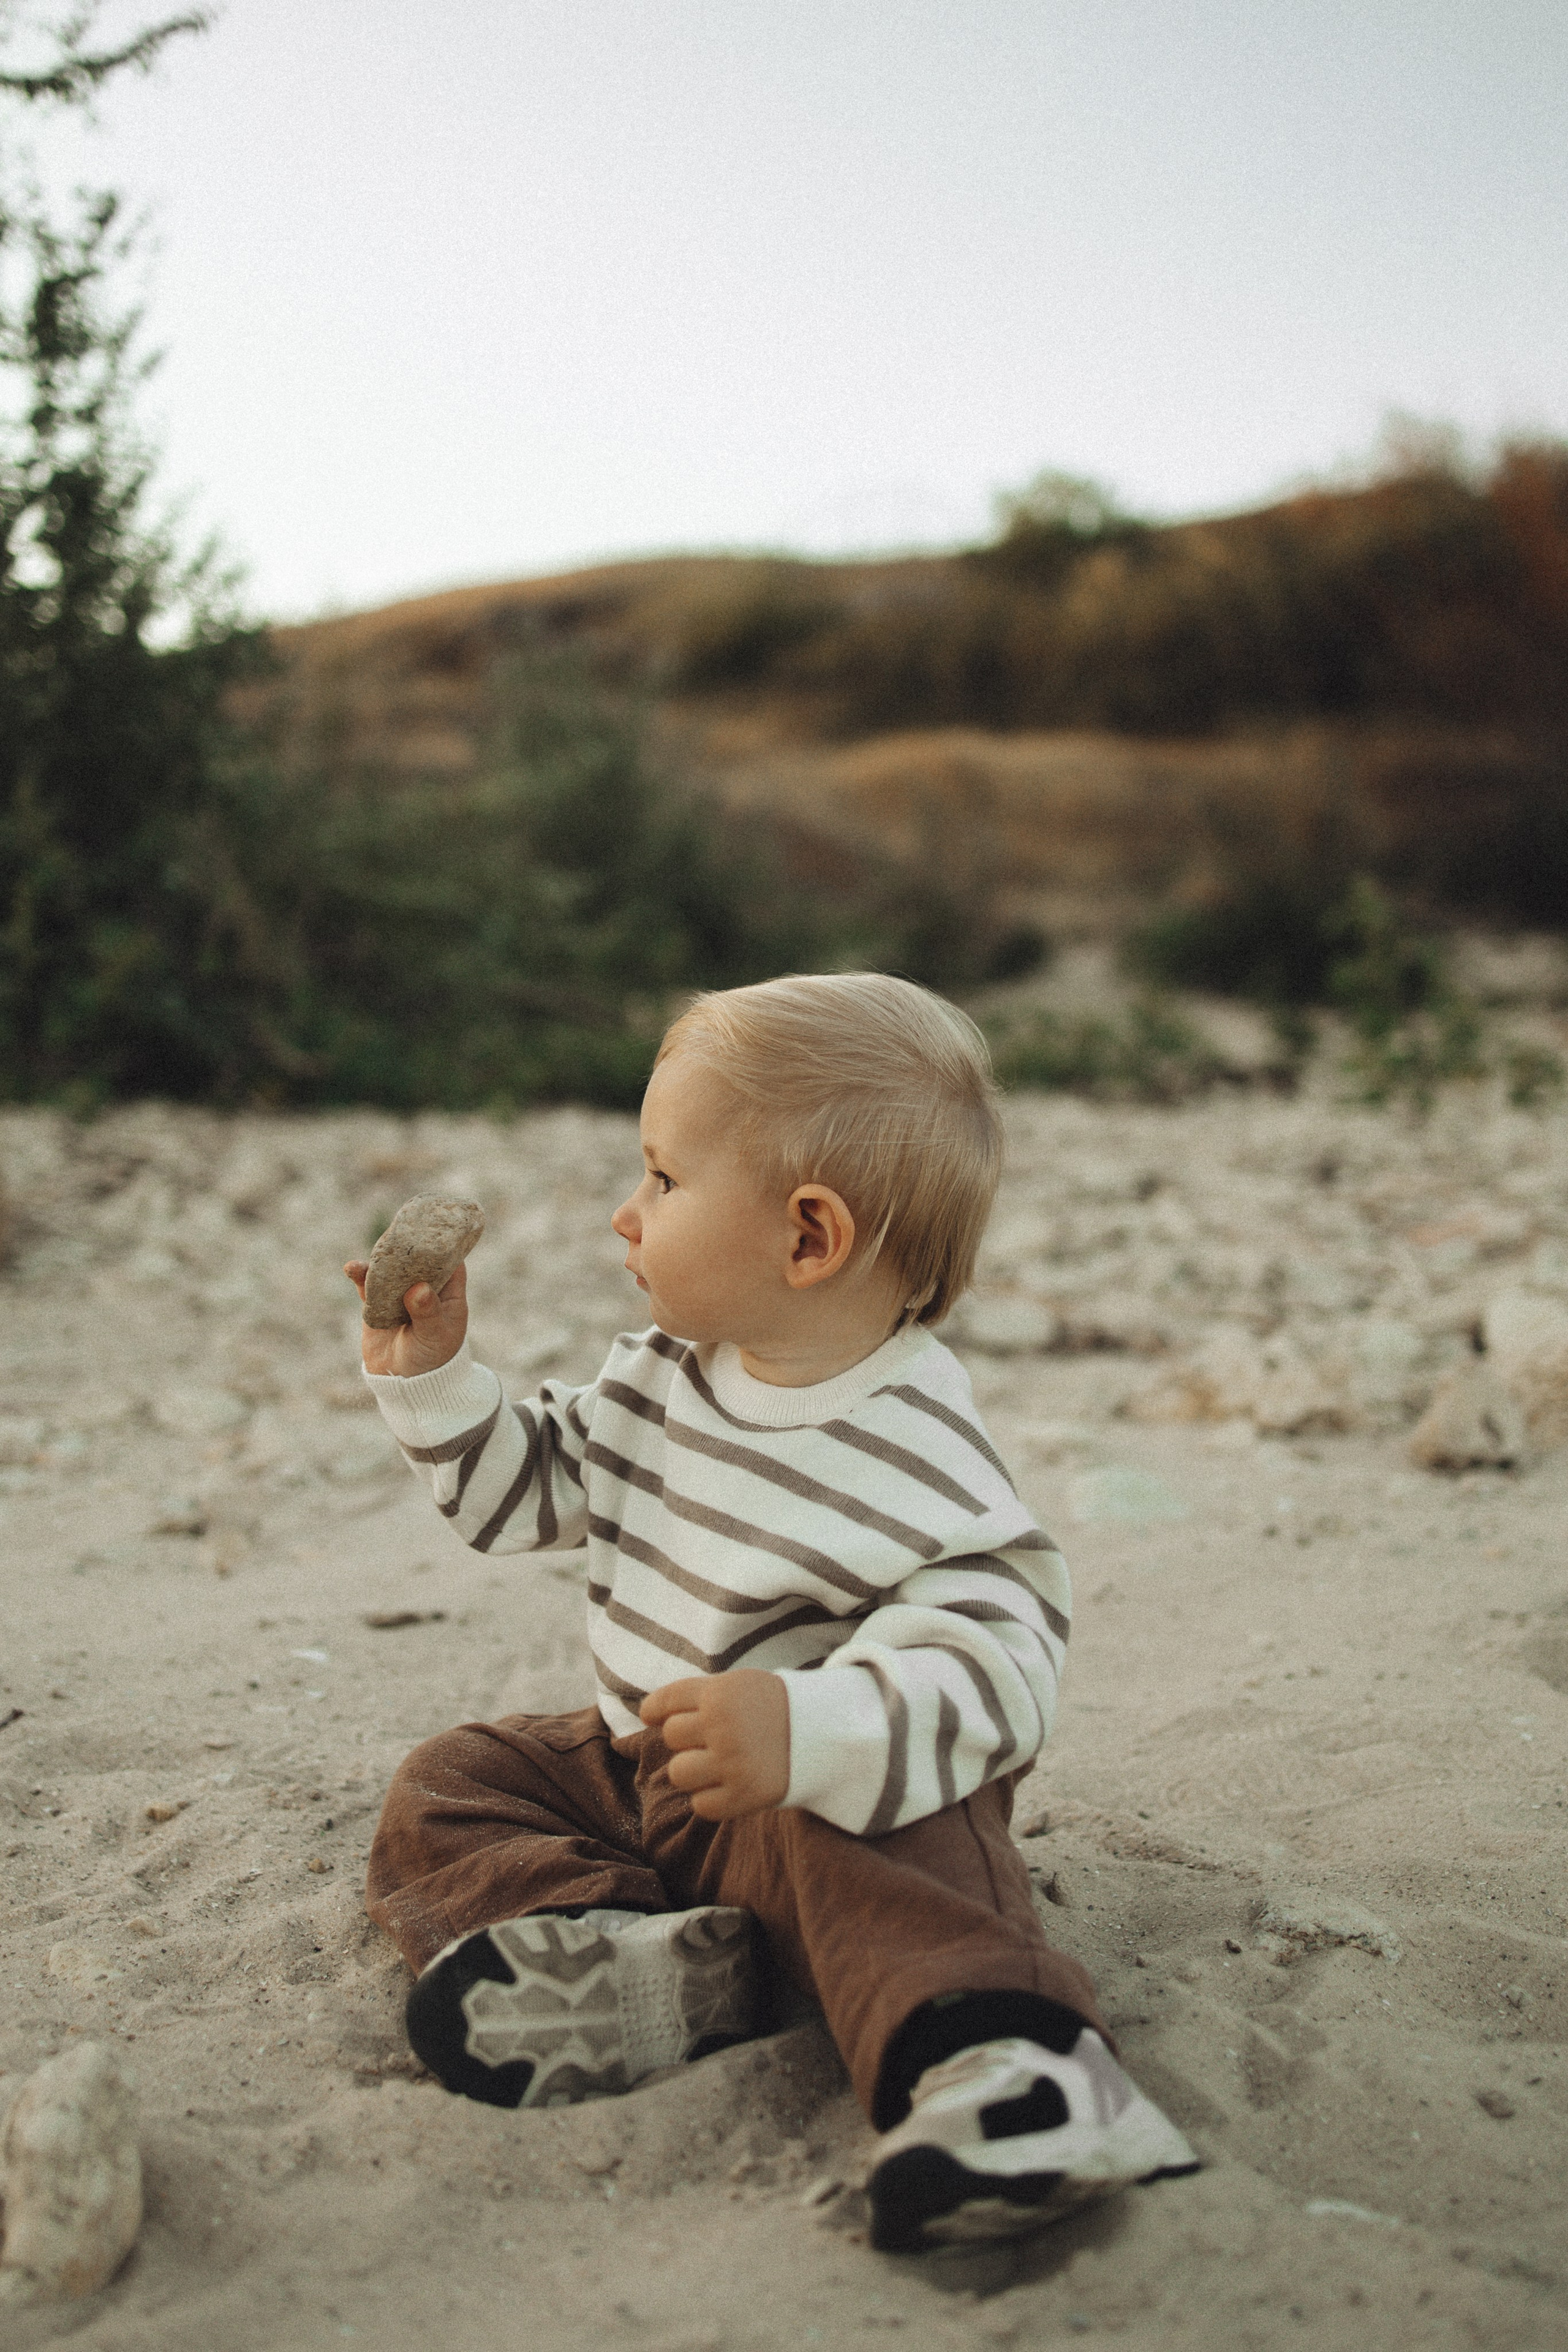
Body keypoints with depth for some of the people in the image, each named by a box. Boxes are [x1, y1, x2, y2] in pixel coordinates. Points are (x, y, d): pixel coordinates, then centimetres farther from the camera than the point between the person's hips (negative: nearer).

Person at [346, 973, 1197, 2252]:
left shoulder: (919, 1464, -23)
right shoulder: (661, 1380, 1)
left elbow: (992, 1666, -33)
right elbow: (526, 1487, 16)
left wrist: (810, 1733, -48)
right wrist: (433, 1374, 2)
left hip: (847, 1789, -7)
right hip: (633, 1764, 8)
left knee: (836, 1846, -38)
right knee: (442, 1790, -6)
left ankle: (1003, 2063, -52)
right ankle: (624, 1951, -28)